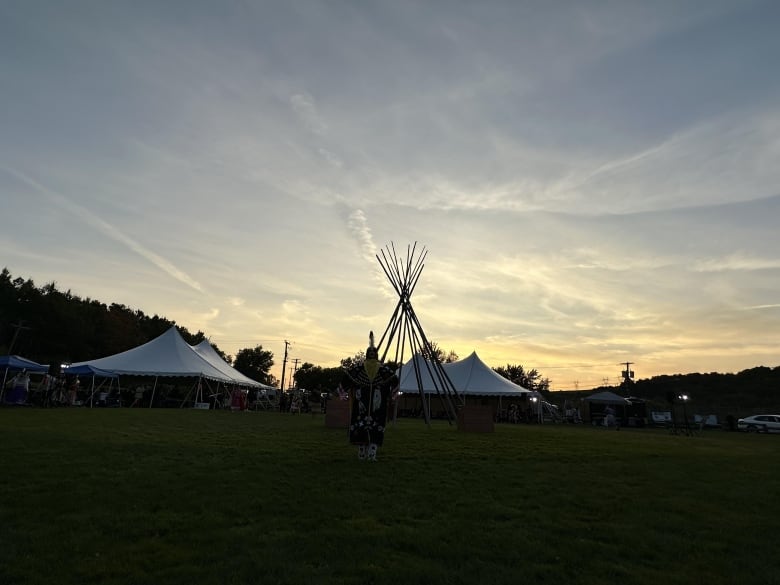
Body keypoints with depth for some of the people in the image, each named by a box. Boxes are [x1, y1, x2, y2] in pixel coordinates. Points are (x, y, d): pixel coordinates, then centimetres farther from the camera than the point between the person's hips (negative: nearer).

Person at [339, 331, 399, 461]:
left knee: (360, 424, 10)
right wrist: (389, 394, 7)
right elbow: (395, 380, -6)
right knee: (377, 426, 5)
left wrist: (349, 390, 6)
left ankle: (362, 452, 15)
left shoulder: (359, 367, 0)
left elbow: (345, 377, -7)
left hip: (361, 403, 1)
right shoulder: (383, 368, 0)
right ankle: (372, 452, -2)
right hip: (378, 405, -1)